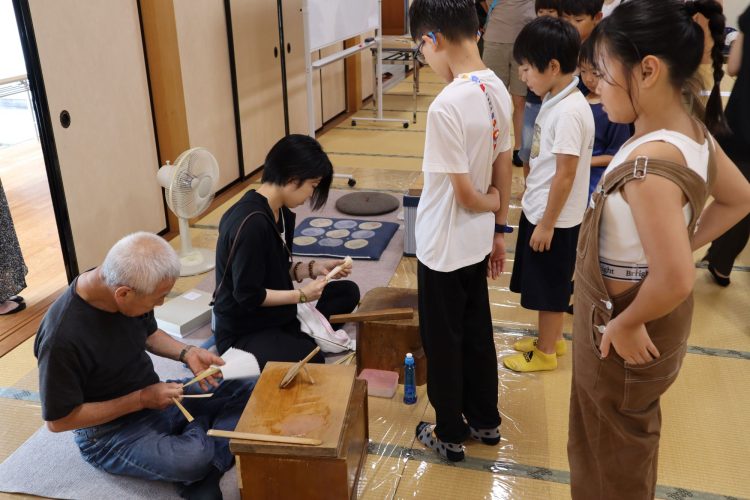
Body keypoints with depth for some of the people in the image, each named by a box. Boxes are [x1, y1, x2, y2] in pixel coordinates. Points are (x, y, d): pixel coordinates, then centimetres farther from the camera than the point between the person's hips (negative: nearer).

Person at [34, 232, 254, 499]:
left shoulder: (127, 288, -11)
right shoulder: (62, 336, -31)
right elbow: (58, 420, -20)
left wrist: (186, 353, -9)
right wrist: (140, 400, -21)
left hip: (156, 396, 7)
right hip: (110, 432, -7)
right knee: (193, 458, -34)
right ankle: (201, 430, -2)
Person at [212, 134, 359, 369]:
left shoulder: (282, 213, 2)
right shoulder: (251, 223, -27)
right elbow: (248, 296, -24)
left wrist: (314, 269, -2)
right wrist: (301, 295, -16)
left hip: (277, 316, 10)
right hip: (244, 332, -9)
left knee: (348, 292, 8)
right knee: (311, 362, -29)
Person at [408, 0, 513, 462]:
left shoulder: (447, 105, -27)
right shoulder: (498, 89, -2)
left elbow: (464, 195, -22)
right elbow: (504, 170, 5)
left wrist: (491, 204, 0)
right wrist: (500, 230, 14)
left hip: (444, 247, -7)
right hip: (478, 242, 8)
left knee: (444, 342, 12)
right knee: (477, 333, 22)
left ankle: (450, 434, 31)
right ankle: (486, 420, 40)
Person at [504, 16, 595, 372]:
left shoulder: (569, 112, -25)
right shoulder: (555, 100, 4)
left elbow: (566, 174, -24)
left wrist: (547, 224, -19)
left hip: (554, 219, -9)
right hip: (538, 210, 9)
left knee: (550, 287, 8)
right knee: (548, 286, 22)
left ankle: (546, 353, 25)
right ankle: (552, 339, 40)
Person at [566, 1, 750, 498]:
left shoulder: (651, 163, -33)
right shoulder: (692, 132, -5)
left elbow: (675, 279, -37)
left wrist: (625, 325, -21)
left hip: (624, 332, -9)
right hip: (652, 321, 9)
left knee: (609, 458, 17)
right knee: (631, 441, 31)